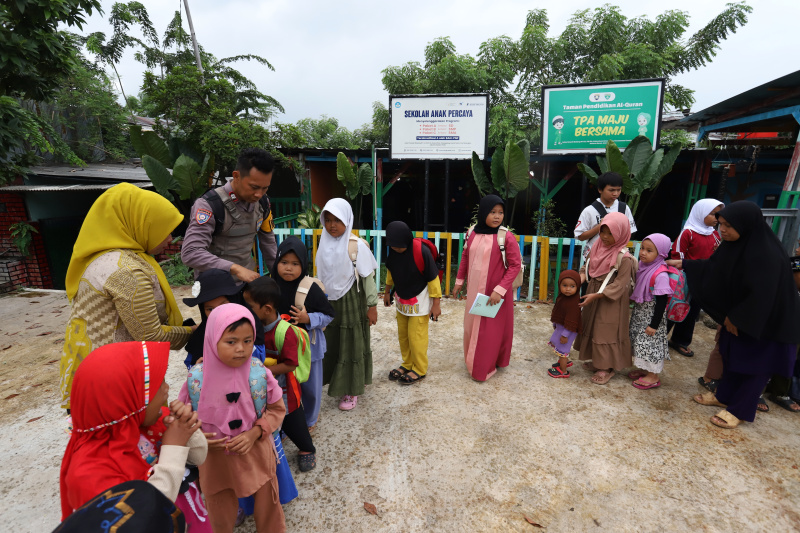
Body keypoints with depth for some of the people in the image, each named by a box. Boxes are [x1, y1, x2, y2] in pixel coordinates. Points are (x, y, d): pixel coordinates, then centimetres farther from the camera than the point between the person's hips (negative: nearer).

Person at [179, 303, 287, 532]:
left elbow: (276, 409, -6)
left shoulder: (259, 373, -19)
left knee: (267, 507, 22)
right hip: (215, 458, 0)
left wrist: (254, 433, -19)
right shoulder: (196, 377, -19)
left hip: (256, 454, 0)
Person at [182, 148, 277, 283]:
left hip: (248, 278, 5)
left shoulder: (262, 202, -1)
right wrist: (235, 269, -37)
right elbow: (190, 253, -28)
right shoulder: (209, 205, -21)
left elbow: (268, 241, 11)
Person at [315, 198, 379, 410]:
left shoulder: (357, 245, -16)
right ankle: (337, 385, 35)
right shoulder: (325, 244, 1)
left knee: (352, 347, 7)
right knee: (332, 346, 13)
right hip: (329, 302, 5)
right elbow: (321, 275, 10)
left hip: (351, 302, -5)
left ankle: (352, 391, 25)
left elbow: (368, 278, -12)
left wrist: (372, 306, -11)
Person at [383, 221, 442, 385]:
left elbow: (433, 278, -19)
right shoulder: (392, 251, -11)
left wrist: (436, 303, -15)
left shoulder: (422, 252, -27)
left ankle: (420, 370, 21)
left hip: (419, 301, -6)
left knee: (416, 336, 1)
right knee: (402, 335, 16)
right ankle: (407, 364, 35)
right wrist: (387, 291, 18)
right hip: (401, 300, 6)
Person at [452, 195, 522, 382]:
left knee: (490, 331, 7)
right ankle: (473, 361, 39)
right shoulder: (473, 233, 0)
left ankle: (484, 368, 24)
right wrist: (459, 281, 14)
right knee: (472, 326, 18)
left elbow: (515, 265, -15)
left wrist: (500, 290, -22)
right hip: (474, 290, 5)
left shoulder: (506, 237, -15)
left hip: (495, 293, -5)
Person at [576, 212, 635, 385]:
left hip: (611, 302, -7)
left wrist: (595, 295, -26)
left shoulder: (624, 258, -20)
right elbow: (587, 268, 5)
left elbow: (619, 285, -21)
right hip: (593, 296, 7)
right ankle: (597, 361, 36)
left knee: (606, 333, 3)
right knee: (591, 328, 18)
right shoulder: (597, 247, 0)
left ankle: (607, 368, 21)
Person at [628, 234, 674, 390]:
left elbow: (662, 302, -21)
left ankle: (653, 376, 20)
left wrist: (654, 324, -18)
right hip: (640, 311, 8)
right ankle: (645, 369, 36)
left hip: (652, 314, -8)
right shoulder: (642, 265, -1)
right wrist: (636, 308, 20)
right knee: (640, 341, 18)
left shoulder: (660, 274, -24)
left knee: (651, 342, 3)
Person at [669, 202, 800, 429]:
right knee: (732, 354, 18)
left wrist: (736, 318, -17)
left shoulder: (767, 255, -30)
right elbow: (713, 268, 10)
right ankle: (724, 396, 36)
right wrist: (684, 264, 9)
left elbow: (761, 296, -27)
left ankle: (739, 411, 21)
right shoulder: (733, 244, -7)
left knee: (754, 364, 7)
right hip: (738, 315, 8)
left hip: (765, 321, -8)